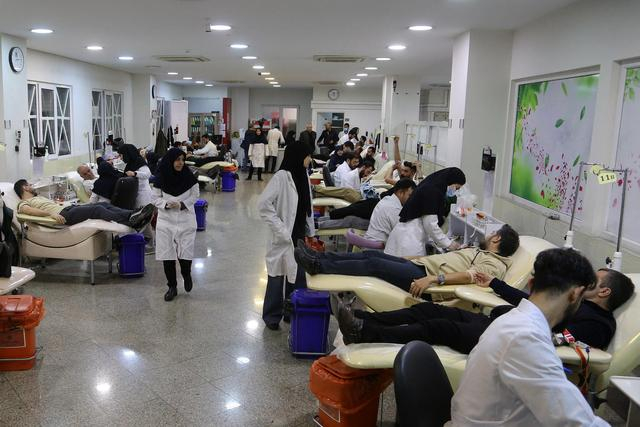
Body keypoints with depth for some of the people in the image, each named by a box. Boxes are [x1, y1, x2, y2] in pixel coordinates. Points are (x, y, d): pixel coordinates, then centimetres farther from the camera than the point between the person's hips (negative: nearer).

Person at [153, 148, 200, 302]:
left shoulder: (189, 176, -6)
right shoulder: (161, 177, -5)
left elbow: (195, 195, 1)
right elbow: (156, 198, 3)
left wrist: (181, 204, -14)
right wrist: (166, 204, -17)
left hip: (185, 219, -1)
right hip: (166, 220, 1)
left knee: (185, 253, -7)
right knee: (166, 254, 3)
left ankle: (186, 274, 28)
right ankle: (172, 286, 20)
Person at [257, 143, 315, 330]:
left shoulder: (303, 175, 6)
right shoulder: (282, 176, -17)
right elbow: (263, 204, -22)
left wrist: (311, 233, 10)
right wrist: (280, 229, -21)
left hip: (300, 236, 7)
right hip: (284, 238, -7)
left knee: (298, 276, 14)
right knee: (277, 277, 9)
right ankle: (272, 316, 25)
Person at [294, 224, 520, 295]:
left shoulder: (496, 264, -3)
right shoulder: (476, 250, 28)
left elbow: (470, 275, -22)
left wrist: (433, 279, -33)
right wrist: (414, 258, 23)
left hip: (422, 276, -9)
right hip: (418, 263, 9)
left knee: (374, 264, -18)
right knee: (372, 254, -2)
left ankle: (319, 266, -15)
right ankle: (319, 257, -1)